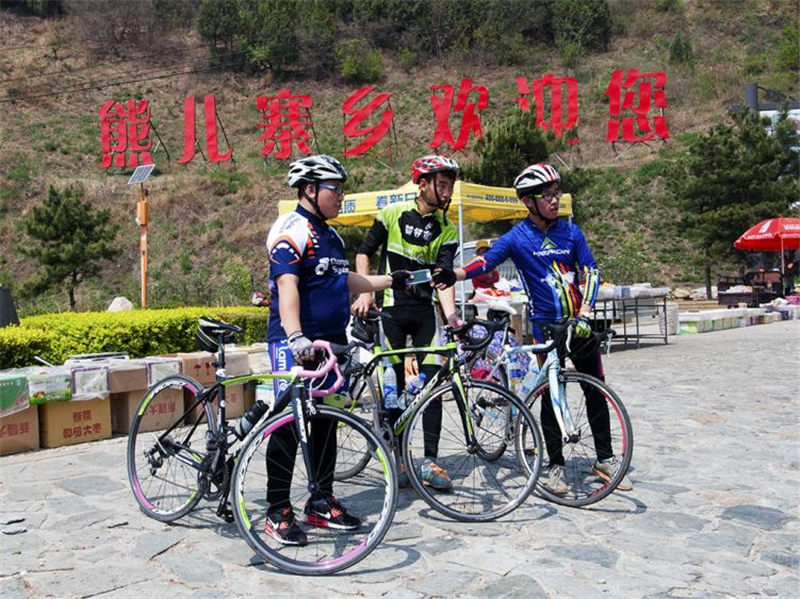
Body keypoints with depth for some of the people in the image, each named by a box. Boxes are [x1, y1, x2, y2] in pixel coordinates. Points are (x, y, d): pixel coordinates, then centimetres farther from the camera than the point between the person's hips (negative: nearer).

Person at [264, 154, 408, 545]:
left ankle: (322, 503, 24)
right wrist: (296, 337, -36)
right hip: (297, 345, -9)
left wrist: (390, 280, 32)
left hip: (331, 342, 9)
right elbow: (286, 284, -24)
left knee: (326, 423, 13)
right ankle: (278, 512, 6)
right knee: (289, 424, -4)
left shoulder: (330, 236, 18)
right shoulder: (291, 230, -11)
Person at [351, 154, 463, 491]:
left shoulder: (447, 231, 2)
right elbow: (364, 252, 6)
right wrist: (365, 293, -6)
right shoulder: (393, 214, -1)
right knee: (394, 385, 2)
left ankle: (430, 461, 2)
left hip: (426, 312, 2)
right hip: (391, 310, -1)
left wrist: (451, 315, -24)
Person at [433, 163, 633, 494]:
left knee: (597, 389, 8)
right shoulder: (517, 237, -6)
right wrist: (454, 274, -38)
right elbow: (486, 260, -19)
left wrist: (584, 315, -11)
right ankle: (555, 465, 12)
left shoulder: (571, 231, 3)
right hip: (545, 324, -3)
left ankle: (605, 459, 22)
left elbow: (590, 272, 1)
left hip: (579, 322, 3)